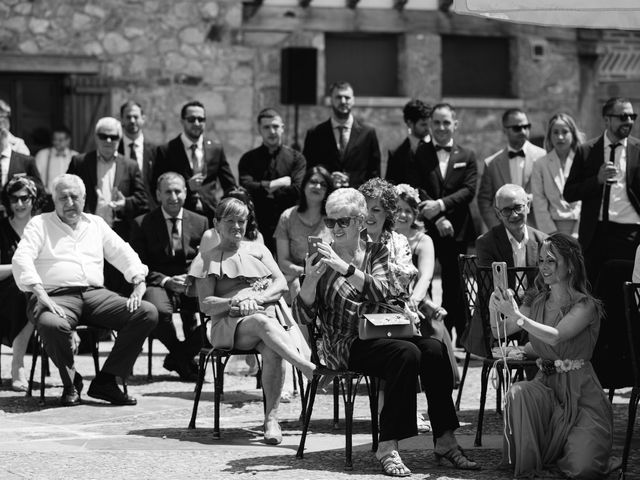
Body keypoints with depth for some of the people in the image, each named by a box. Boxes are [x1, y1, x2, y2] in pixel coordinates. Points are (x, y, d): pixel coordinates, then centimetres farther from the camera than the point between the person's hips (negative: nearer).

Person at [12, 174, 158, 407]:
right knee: (51, 325, -40)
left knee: (147, 313, -18)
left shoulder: (95, 224, 24)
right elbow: (21, 259, -5)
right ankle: (71, 382, -10)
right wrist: (41, 295, -21)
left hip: (94, 293, 4)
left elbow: (123, 253, 18)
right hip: (56, 296, -4)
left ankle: (106, 381, -12)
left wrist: (139, 283, -3)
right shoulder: (40, 224, 10)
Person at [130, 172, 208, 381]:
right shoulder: (142, 224, 6)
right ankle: (179, 354, -6)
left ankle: (183, 354, -5)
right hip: (158, 285, -2)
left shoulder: (201, 223, 14)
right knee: (158, 311, -38)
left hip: (193, 285, 2)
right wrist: (167, 281, -16)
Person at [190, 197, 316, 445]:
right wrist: (232, 303, -14)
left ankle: (271, 418, -31)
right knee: (262, 322, -38)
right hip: (229, 324, -2)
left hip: (266, 314, 2)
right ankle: (312, 371, -50)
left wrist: (256, 298, -6)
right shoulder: (210, 258, 16)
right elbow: (205, 305, 5)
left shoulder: (258, 250, 24)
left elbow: (282, 284, 12)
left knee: (273, 351, -34)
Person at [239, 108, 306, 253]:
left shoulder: (296, 158, 8)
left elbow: (298, 190, -6)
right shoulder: (248, 159, 9)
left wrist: (265, 187, -3)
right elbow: (246, 188, -8)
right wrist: (280, 183, -8)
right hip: (257, 227, 0)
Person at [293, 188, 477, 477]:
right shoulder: (322, 259, 4)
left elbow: (382, 293, -10)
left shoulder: (376, 252, 11)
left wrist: (344, 267, -21)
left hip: (377, 333, 4)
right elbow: (303, 317, -4)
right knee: (406, 353, -31)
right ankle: (387, 448, -32)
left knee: (434, 348, -24)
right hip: (345, 345, -4)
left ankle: (444, 441, -19)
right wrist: (311, 278, -20)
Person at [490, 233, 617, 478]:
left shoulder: (585, 306, -9)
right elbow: (500, 330, 0)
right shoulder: (536, 302, 9)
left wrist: (516, 316, -33)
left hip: (581, 394, -4)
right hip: (546, 384, 4)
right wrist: (495, 309, -21)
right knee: (518, 392, -32)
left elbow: (556, 337, -25)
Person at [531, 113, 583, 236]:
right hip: (552, 227, 0)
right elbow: (539, 205, 4)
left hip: (578, 228, 0)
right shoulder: (540, 164, 9)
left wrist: (576, 234, -7)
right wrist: (553, 234, -6)